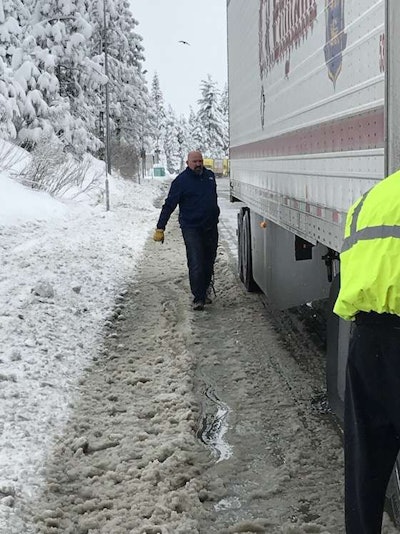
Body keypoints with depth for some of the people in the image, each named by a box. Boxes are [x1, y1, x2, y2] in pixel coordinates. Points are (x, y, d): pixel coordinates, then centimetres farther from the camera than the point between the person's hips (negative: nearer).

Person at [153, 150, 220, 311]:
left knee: (209, 263, 13)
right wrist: (160, 228, -14)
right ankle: (198, 298, -6)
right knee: (196, 264, -11)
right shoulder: (181, 181, -7)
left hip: (211, 227, 5)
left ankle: (205, 289, 31)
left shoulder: (210, 175, 9)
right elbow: (169, 205, -9)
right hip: (191, 229, -5)